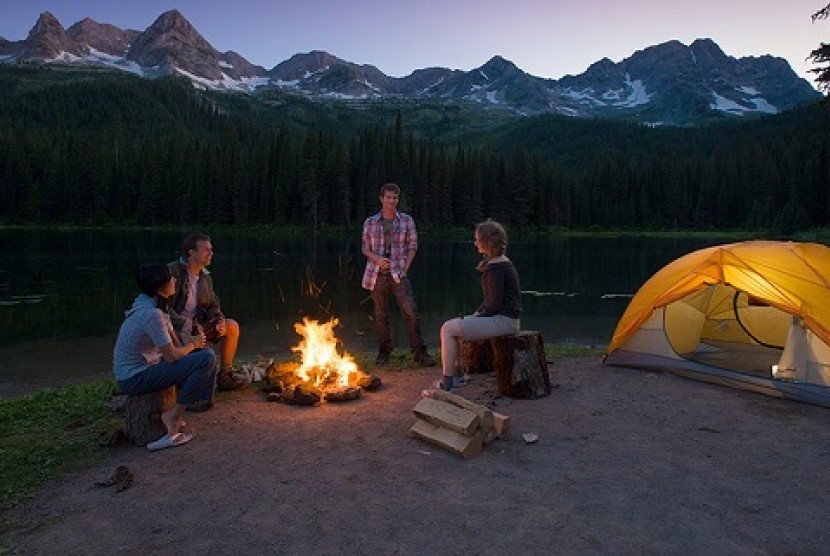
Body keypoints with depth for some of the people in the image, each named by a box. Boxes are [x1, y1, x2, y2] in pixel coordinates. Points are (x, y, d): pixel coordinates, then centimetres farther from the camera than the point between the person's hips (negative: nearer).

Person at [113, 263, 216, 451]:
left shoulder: (152, 304, 7)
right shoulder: (152, 314, -23)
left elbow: (175, 344, 10)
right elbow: (172, 356, -22)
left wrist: (191, 342, -9)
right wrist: (193, 344, -4)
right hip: (134, 379, -10)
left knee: (203, 352, 15)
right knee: (207, 359, -19)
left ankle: (174, 413, 10)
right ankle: (174, 416, -8)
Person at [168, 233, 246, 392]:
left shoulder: (206, 276, 9)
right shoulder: (173, 271, -14)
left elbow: (213, 305, 18)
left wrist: (220, 321, -4)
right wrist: (184, 324, -28)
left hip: (196, 323, 7)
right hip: (175, 326, -7)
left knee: (232, 326, -6)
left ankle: (224, 376, 3)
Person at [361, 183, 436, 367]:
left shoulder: (406, 220, 5)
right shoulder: (370, 222, 7)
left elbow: (412, 246, 6)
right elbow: (365, 247, 10)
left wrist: (405, 267, -5)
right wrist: (377, 258, -10)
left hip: (398, 273, -1)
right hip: (377, 274, 1)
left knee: (411, 312, -11)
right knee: (380, 315, 7)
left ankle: (420, 352, -4)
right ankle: (384, 352, 22)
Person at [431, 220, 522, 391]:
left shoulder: (495, 267, -18)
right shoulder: (502, 262, 15)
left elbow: (495, 303, -21)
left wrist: (479, 316, -7)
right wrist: (477, 313, 10)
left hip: (503, 320, -11)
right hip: (501, 318, 11)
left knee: (448, 329, -11)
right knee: (452, 325, 14)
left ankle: (446, 382, -5)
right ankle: (458, 374, 18)